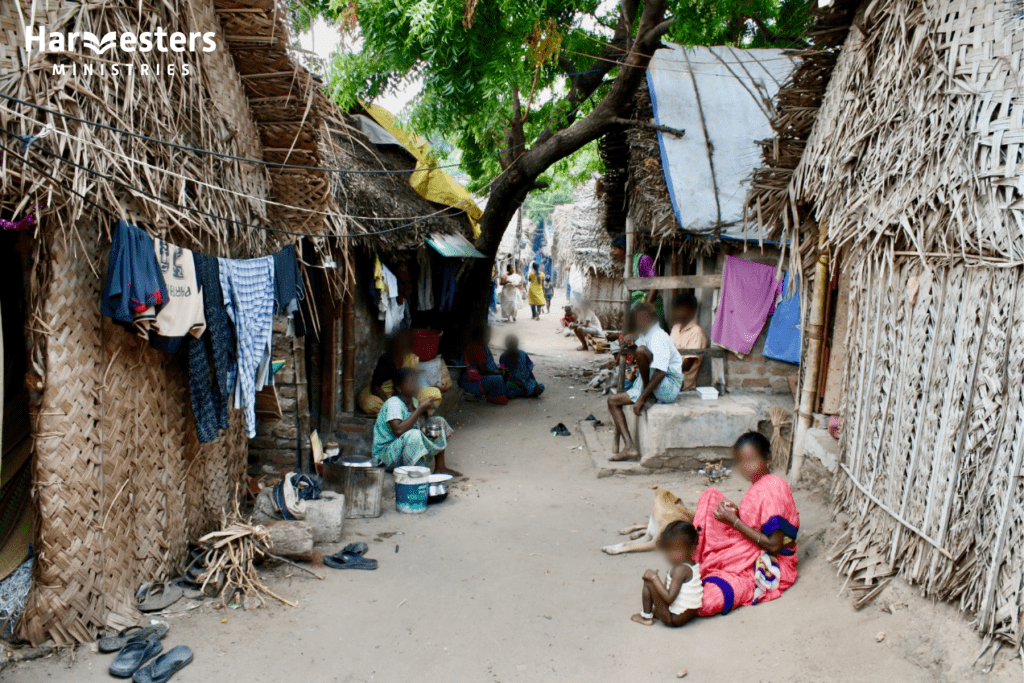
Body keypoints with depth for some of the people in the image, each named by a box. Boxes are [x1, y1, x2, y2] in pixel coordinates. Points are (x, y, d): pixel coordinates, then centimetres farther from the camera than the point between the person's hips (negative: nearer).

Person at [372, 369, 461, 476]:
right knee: (413, 435, -38)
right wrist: (420, 409, -29)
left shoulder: (413, 402, 4)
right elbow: (398, 430, -37)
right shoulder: (393, 403, -22)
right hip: (386, 454, -9)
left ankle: (440, 467, 8)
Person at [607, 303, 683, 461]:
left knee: (641, 351, -28)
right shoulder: (645, 336, 13)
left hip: (668, 388, -10)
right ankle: (630, 448, -8)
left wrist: (641, 398, -25)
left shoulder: (658, 337, -17)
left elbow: (659, 373, -27)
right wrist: (627, 342, 7)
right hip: (652, 388, 10)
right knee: (613, 401, 4)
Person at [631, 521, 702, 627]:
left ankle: (646, 616, 4)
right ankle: (653, 612, 22)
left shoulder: (680, 569, -25)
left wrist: (654, 577, -22)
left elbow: (669, 598, -28)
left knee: (648, 581, -10)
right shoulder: (694, 565, 4)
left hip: (675, 619, -10)